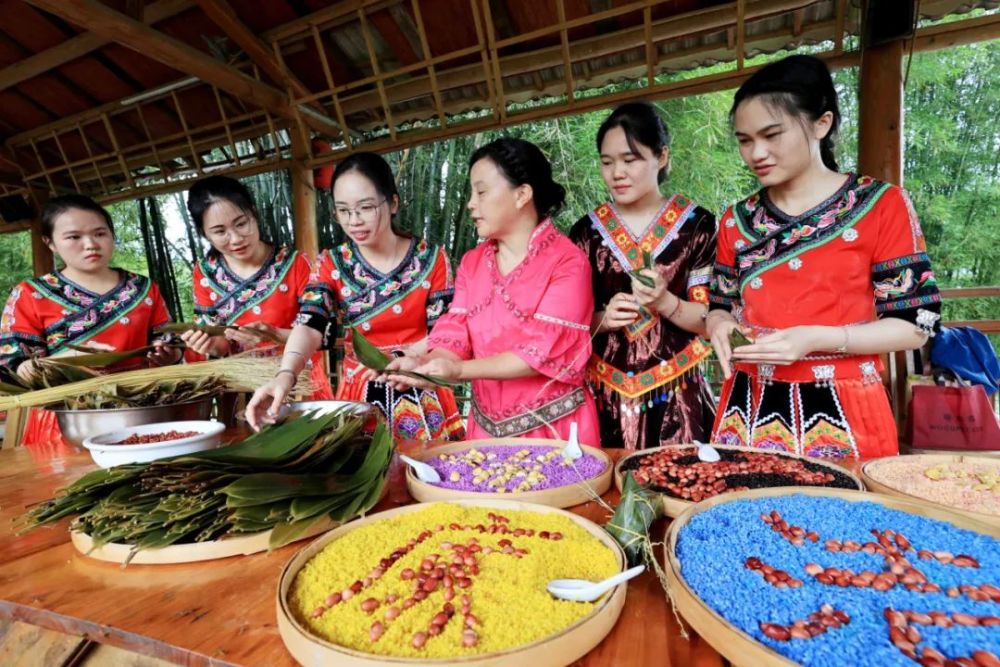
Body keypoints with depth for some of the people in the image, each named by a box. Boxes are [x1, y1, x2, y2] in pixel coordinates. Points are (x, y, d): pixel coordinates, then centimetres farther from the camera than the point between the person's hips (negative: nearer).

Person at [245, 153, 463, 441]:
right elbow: (309, 326, -16)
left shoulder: (430, 258, -5)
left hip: (421, 394, -1)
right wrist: (285, 375, -34)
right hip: (360, 394, 1)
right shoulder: (333, 264, -2)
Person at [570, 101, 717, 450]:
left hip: (676, 390, -1)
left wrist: (664, 303, -19)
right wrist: (603, 319, -13)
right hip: (607, 391, 1)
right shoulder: (586, 231, 3)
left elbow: (710, 319, -1)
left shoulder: (697, 224, -2)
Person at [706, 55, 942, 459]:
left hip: (842, 414, -3)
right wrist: (721, 324, -12)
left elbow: (915, 324, -6)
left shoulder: (881, 205, -5)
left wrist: (815, 338, -21)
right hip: (749, 409, 4)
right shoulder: (737, 220, 6)